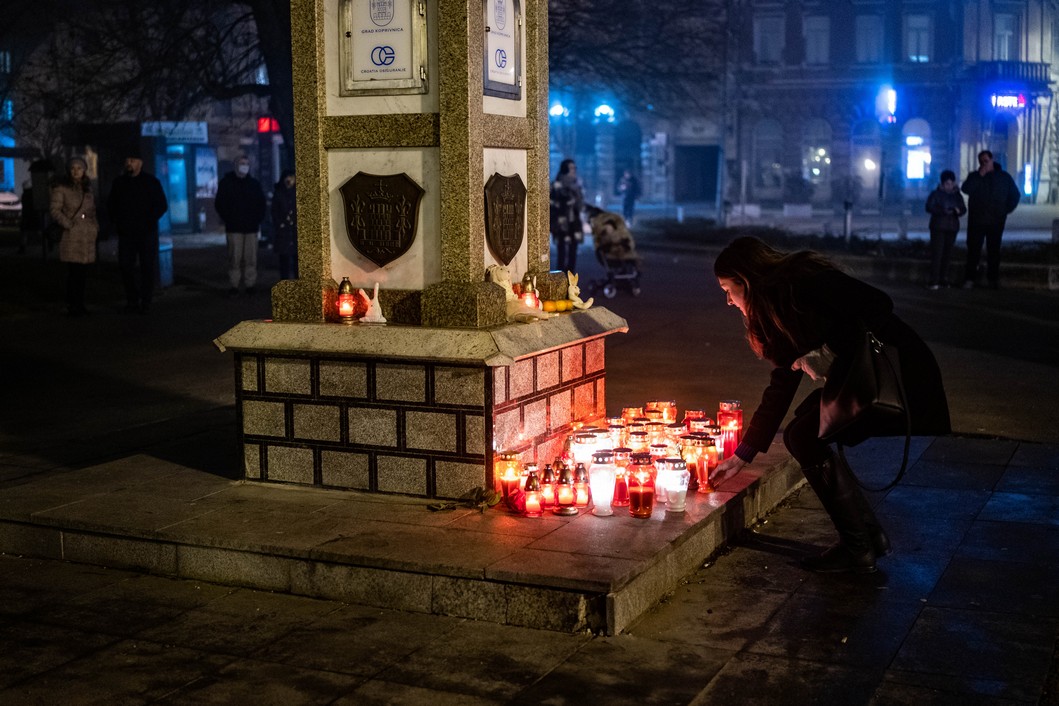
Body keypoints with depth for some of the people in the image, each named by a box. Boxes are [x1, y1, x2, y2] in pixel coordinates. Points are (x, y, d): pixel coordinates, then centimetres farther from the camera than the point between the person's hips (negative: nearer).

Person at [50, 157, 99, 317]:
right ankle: (72, 305, -2)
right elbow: (54, 210, -6)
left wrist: (95, 226, 12)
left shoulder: (87, 188, 17)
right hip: (71, 235, -5)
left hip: (88, 235, 5)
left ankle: (79, 304, 13)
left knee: (83, 272, 5)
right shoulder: (61, 188, -1)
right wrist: (68, 224, -12)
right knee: (74, 271, -8)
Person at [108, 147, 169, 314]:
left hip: (147, 233, -3)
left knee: (147, 267, -2)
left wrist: (149, 221, -9)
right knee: (125, 266, 1)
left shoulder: (150, 181, 1)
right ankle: (132, 300, 10)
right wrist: (116, 221, 9)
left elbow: (162, 205, 0)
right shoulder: (119, 182, 11)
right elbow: (111, 204, 22)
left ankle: (146, 301, 4)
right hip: (126, 232, 3)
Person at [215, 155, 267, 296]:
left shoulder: (255, 184, 14)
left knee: (250, 258, -2)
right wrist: (228, 219, -2)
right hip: (234, 228, -2)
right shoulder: (226, 183, 7)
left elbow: (261, 204, 19)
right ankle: (234, 286, -2)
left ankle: (250, 284, 4)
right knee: (234, 257, -6)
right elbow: (219, 204, 6)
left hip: (251, 227, 2)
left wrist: (258, 220, 7)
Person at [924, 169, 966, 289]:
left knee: (946, 254, 3)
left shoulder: (957, 195, 12)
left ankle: (941, 279, 9)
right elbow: (929, 207, -10)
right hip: (938, 227, -4)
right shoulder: (936, 194, 0)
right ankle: (934, 281, -12)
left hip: (952, 227, 4)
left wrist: (959, 210, -14)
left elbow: (964, 209, 10)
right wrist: (944, 211, -22)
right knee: (937, 253, -10)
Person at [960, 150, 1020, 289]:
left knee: (994, 251, 3)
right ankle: (970, 278, -2)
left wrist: (1006, 210, 3)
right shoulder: (974, 176, 6)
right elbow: (965, 189, -13)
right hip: (976, 221, 0)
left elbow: (1015, 195, 11)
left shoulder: (1004, 177, 7)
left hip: (996, 222, 0)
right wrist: (979, 176, -17)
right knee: (973, 250, -4)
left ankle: (993, 278, 7)